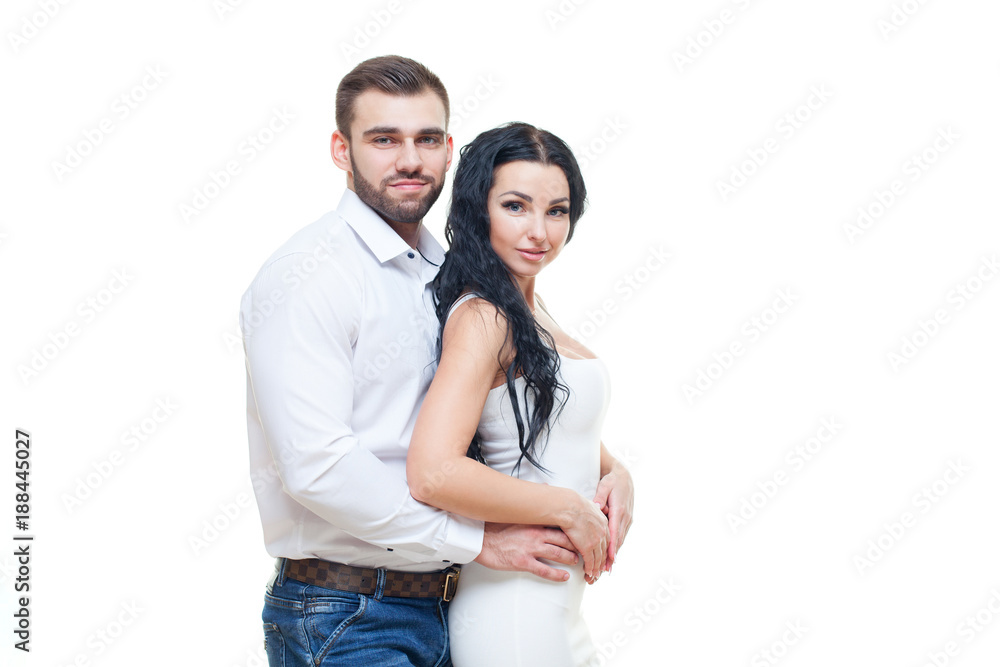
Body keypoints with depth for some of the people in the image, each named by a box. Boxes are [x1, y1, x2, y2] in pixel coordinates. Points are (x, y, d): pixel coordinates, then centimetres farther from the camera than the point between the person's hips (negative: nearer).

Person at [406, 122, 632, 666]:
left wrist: (614, 474, 2)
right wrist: (570, 508, -19)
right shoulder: (483, 318, -18)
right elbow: (433, 474, -30)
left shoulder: (530, 309, 10)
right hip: (516, 603, -9)